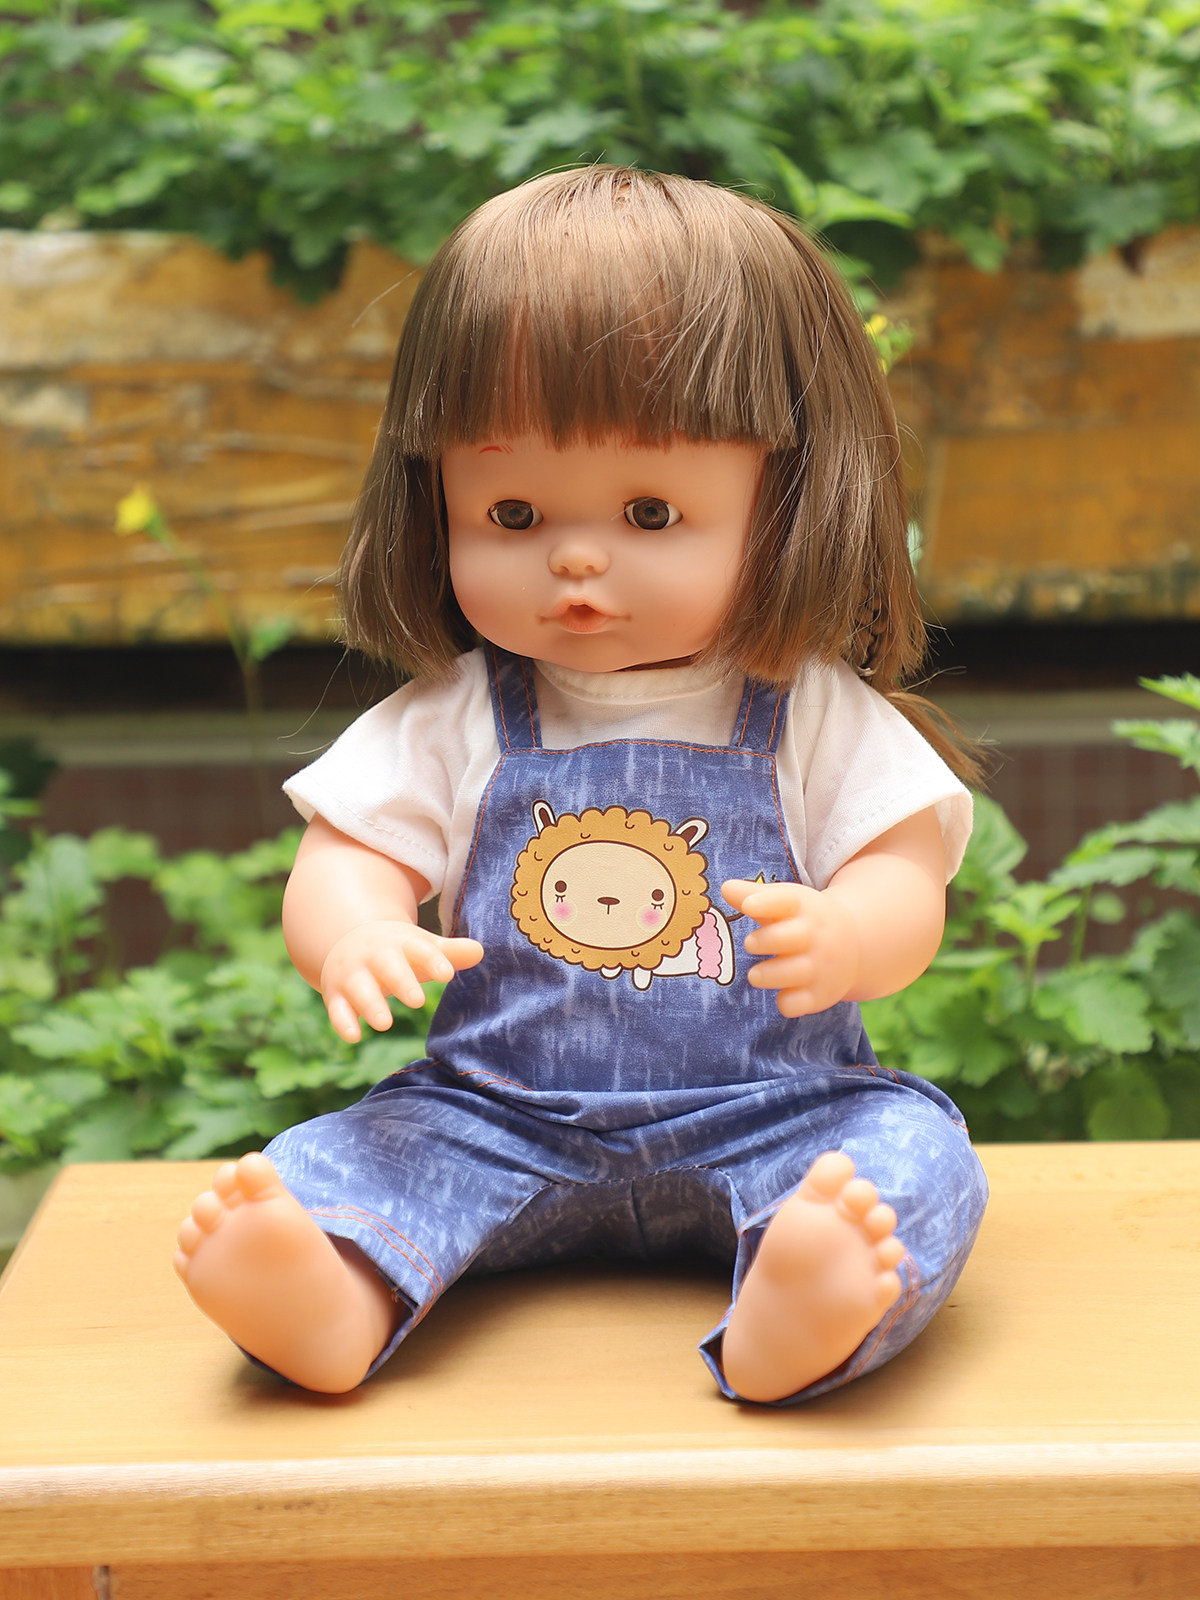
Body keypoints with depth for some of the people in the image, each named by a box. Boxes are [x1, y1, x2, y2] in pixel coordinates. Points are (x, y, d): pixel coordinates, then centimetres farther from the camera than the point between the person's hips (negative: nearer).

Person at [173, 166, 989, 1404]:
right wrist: (356, 937, -25)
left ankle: (793, 1318, -52)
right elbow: (341, 861, 1)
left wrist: (841, 936, -30)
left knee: (915, 1149, -28)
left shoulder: (815, 715, 0)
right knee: (337, 1159, -21)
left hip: (770, 1116, -1)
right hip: (505, 1120, 2)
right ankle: (330, 1299, -48)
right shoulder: (453, 723, 4)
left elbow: (905, 884, -4)